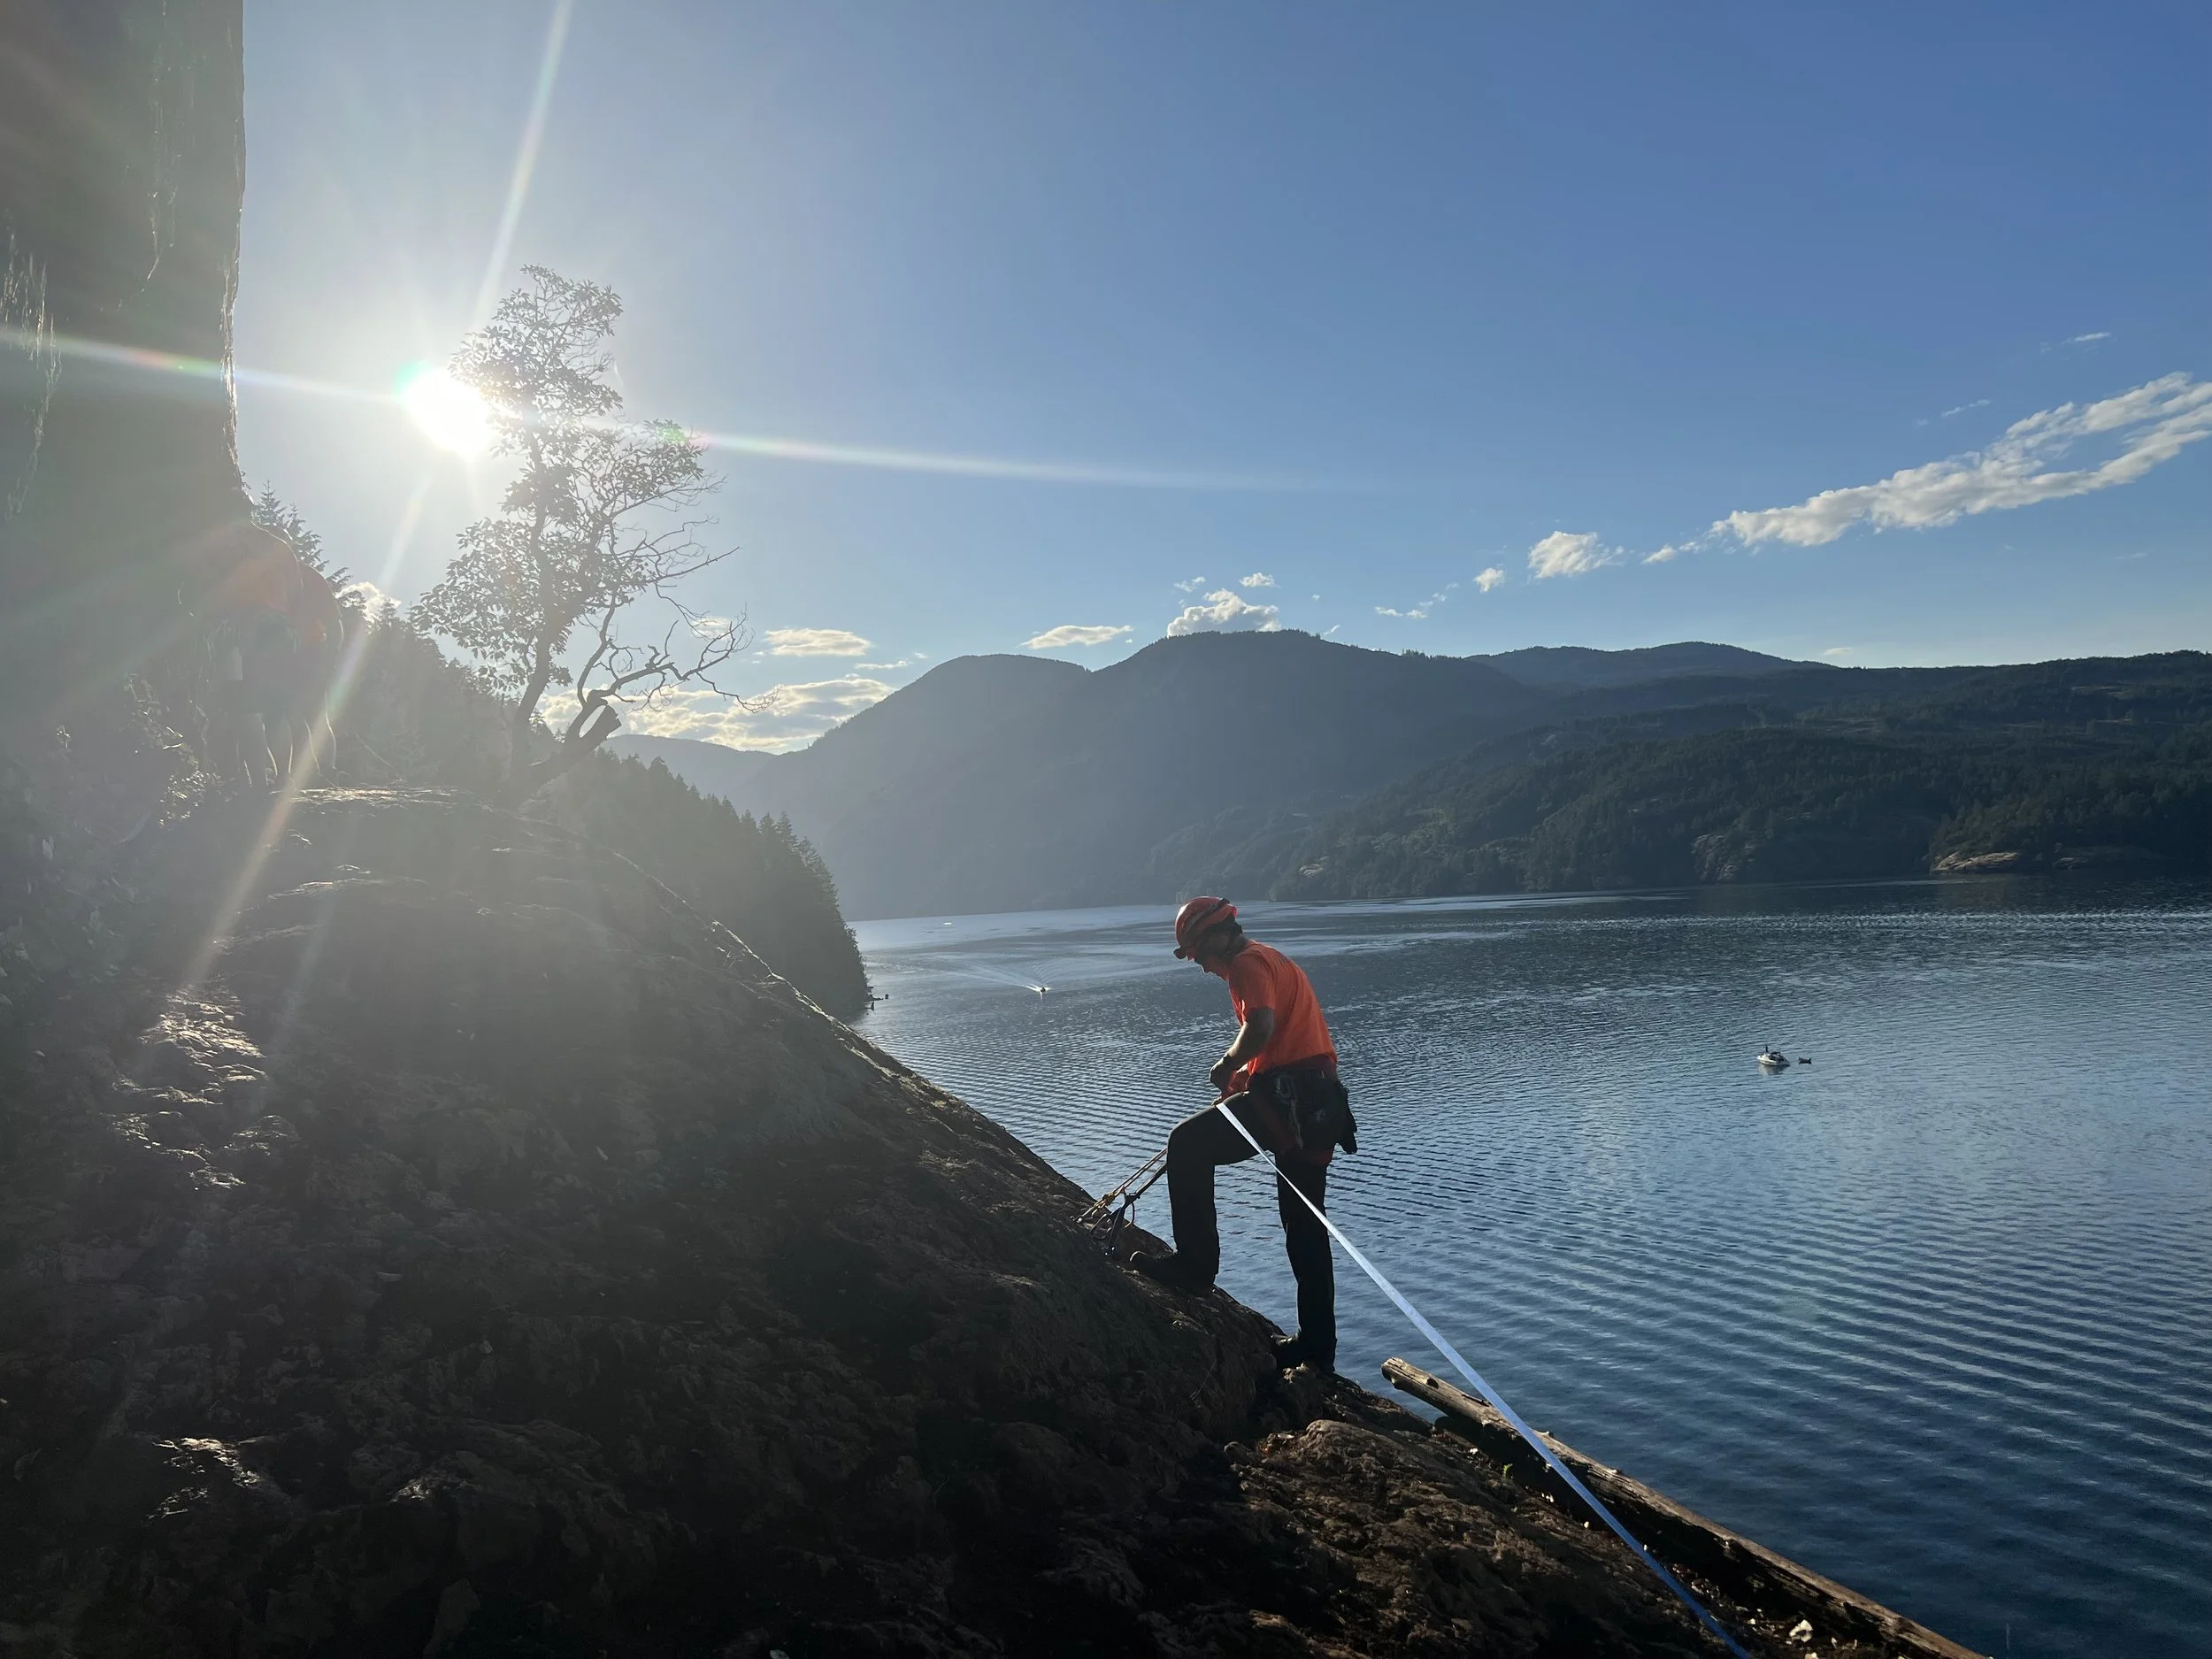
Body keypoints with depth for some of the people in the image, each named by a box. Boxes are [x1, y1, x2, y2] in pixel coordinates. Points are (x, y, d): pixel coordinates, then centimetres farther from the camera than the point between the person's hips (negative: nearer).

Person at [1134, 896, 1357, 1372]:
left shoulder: (1248, 962, -5)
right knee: (1305, 1227, 13)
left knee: (1187, 1145, -9)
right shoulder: (1272, 960, 26)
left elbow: (1261, 1028, -23)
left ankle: (1195, 1264, -9)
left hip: (1289, 1098, -10)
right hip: (1320, 1104, 10)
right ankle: (1316, 1345, 19)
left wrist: (1225, 1066, -7)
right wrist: (1242, 1075, 21)